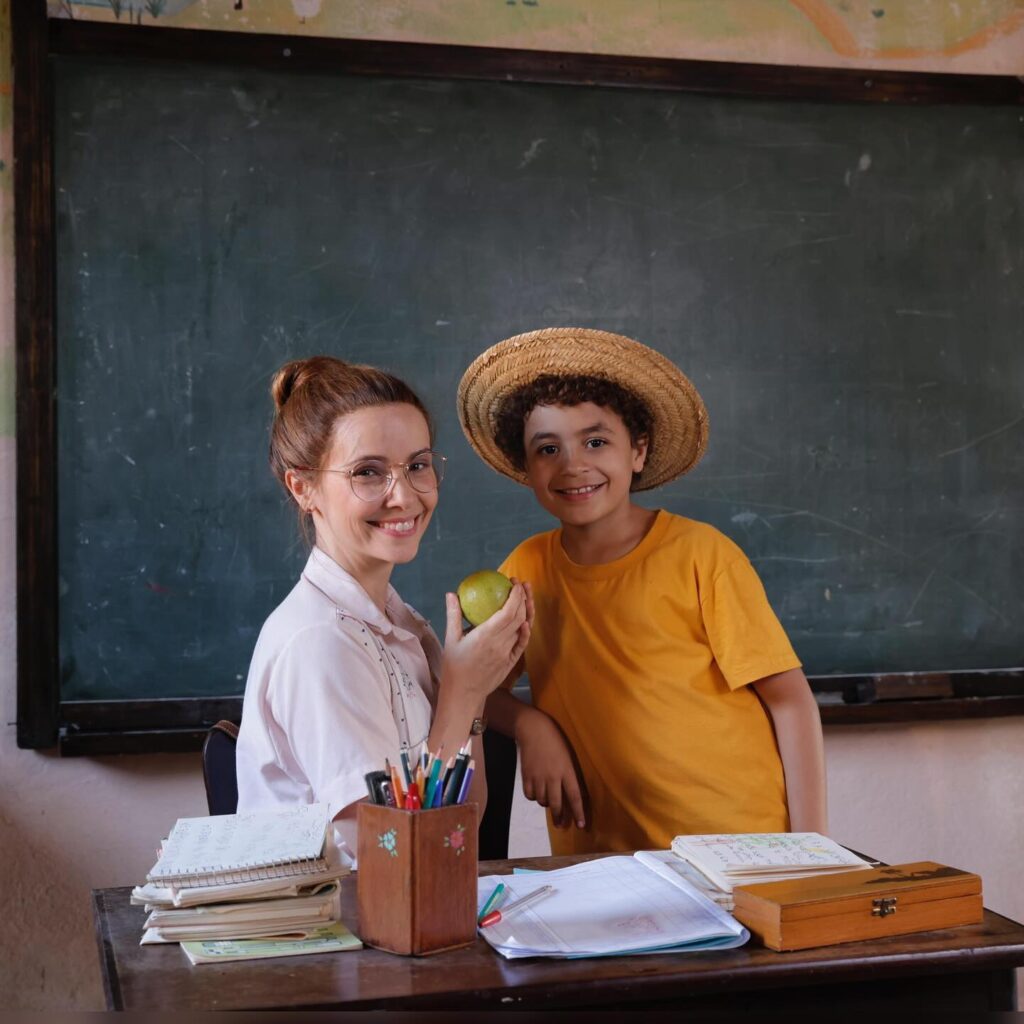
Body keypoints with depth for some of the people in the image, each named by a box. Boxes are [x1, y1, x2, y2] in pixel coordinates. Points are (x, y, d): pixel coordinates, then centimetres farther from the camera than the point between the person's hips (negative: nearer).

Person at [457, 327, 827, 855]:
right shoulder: (530, 567, 4)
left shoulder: (701, 555, -5)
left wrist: (811, 846, -9)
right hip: (603, 853, 3)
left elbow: (789, 697, -3)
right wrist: (528, 724, -8)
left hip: (741, 842, -3)